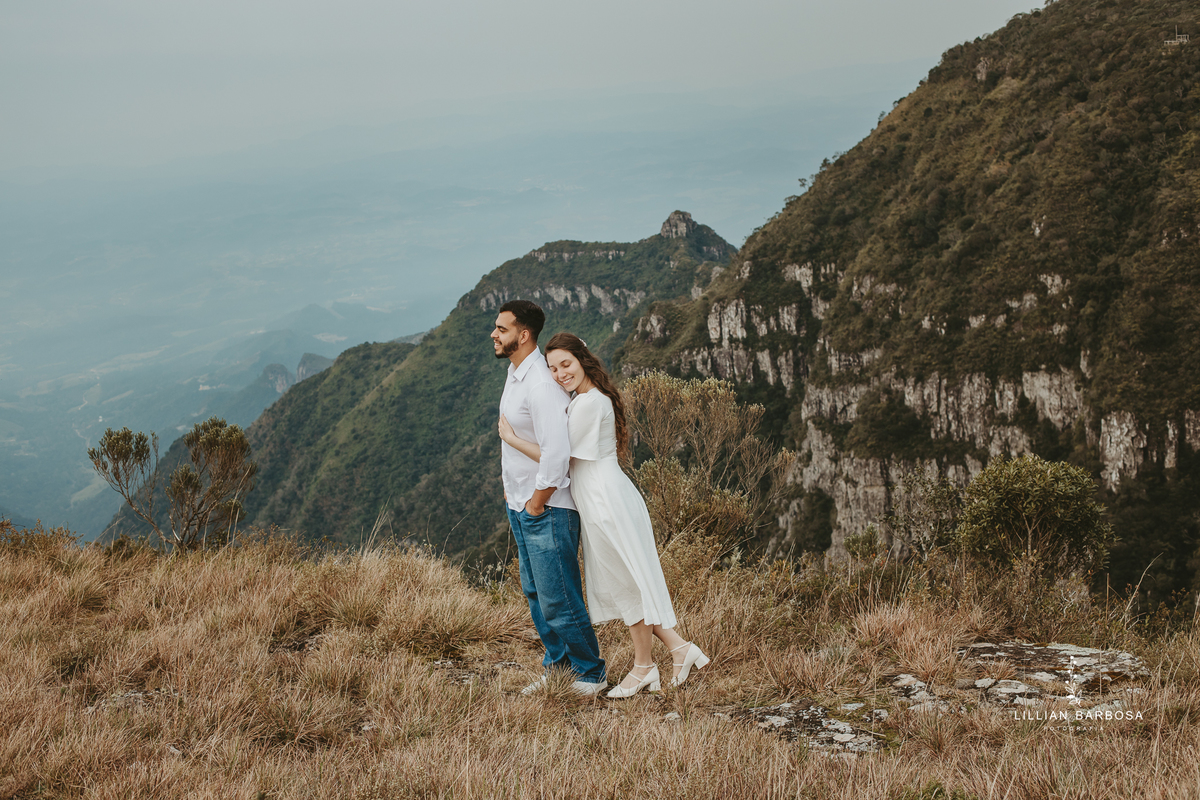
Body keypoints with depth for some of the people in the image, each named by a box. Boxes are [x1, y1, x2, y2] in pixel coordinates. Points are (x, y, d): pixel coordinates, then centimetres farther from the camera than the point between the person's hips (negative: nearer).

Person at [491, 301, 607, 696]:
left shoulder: (542, 385, -22)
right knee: (536, 593, 18)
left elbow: (556, 452, -27)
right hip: (520, 504, 10)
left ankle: (590, 675, 11)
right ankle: (557, 666, 32)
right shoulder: (514, 373, 9)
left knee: (558, 598, -3)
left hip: (546, 509, -10)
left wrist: (537, 502, -17)